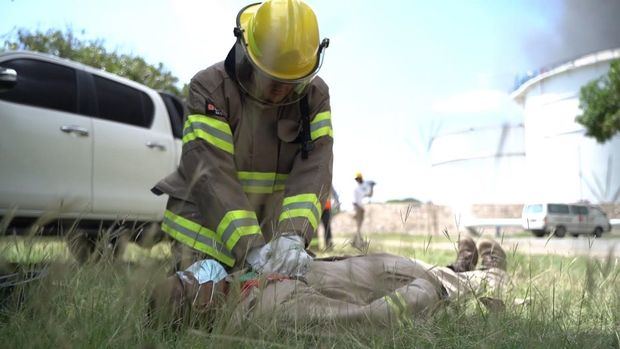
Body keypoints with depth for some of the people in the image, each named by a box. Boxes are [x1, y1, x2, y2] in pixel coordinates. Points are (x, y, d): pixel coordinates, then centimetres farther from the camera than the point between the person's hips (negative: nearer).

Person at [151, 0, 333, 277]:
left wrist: (294, 234, -33)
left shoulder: (316, 96, -6)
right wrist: (250, 246, -34)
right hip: (205, 228, -3)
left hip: (269, 233, 4)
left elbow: (313, 170, -17)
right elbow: (212, 175, -25)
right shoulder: (210, 88, -17)